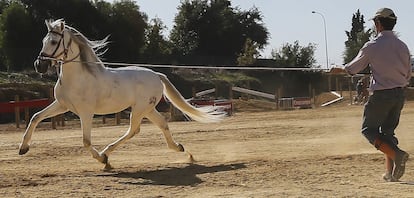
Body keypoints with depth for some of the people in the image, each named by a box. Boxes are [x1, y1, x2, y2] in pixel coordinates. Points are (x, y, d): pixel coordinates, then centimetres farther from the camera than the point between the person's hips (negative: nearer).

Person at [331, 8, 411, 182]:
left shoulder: (372, 46, -10)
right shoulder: (402, 46, 4)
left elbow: (353, 68, 2)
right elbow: (408, 75, 11)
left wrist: (338, 70, 21)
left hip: (381, 94, -5)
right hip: (400, 95, 6)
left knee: (369, 129, 6)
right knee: (388, 130, 17)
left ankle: (396, 154, -17)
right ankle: (391, 172, 9)